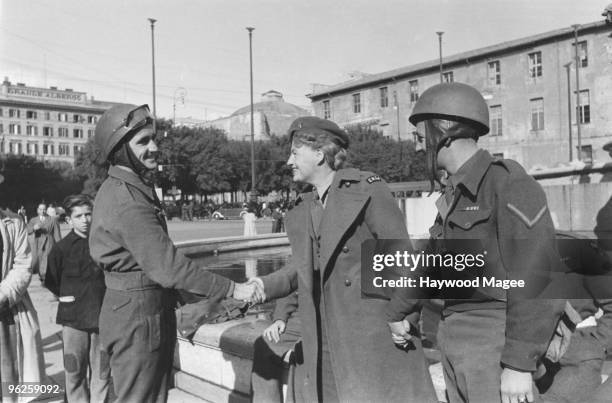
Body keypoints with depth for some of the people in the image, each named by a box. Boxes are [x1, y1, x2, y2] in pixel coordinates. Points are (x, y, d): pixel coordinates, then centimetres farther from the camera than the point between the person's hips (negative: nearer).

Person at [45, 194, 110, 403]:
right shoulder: (61, 248, -4)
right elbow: (51, 282, 6)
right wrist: (67, 298, 3)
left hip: (102, 315, 1)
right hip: (73, 317, -1)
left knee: (101, 369, 9)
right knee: (74, 370, 6)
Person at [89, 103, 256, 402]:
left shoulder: (131, 187, 10)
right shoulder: (126, 200, -22)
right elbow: (165, 265, -27)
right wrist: (231, 289, -23)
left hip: (153, 312, 10)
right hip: (137, 314, -10)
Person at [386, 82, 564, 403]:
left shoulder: (508, 183, -15)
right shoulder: (455, 196, 11)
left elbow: (538, 279, -19)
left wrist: (519, 365, -20)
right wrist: (395, 312, 31)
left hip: (496, 344, -8)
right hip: (456, 339, 8)